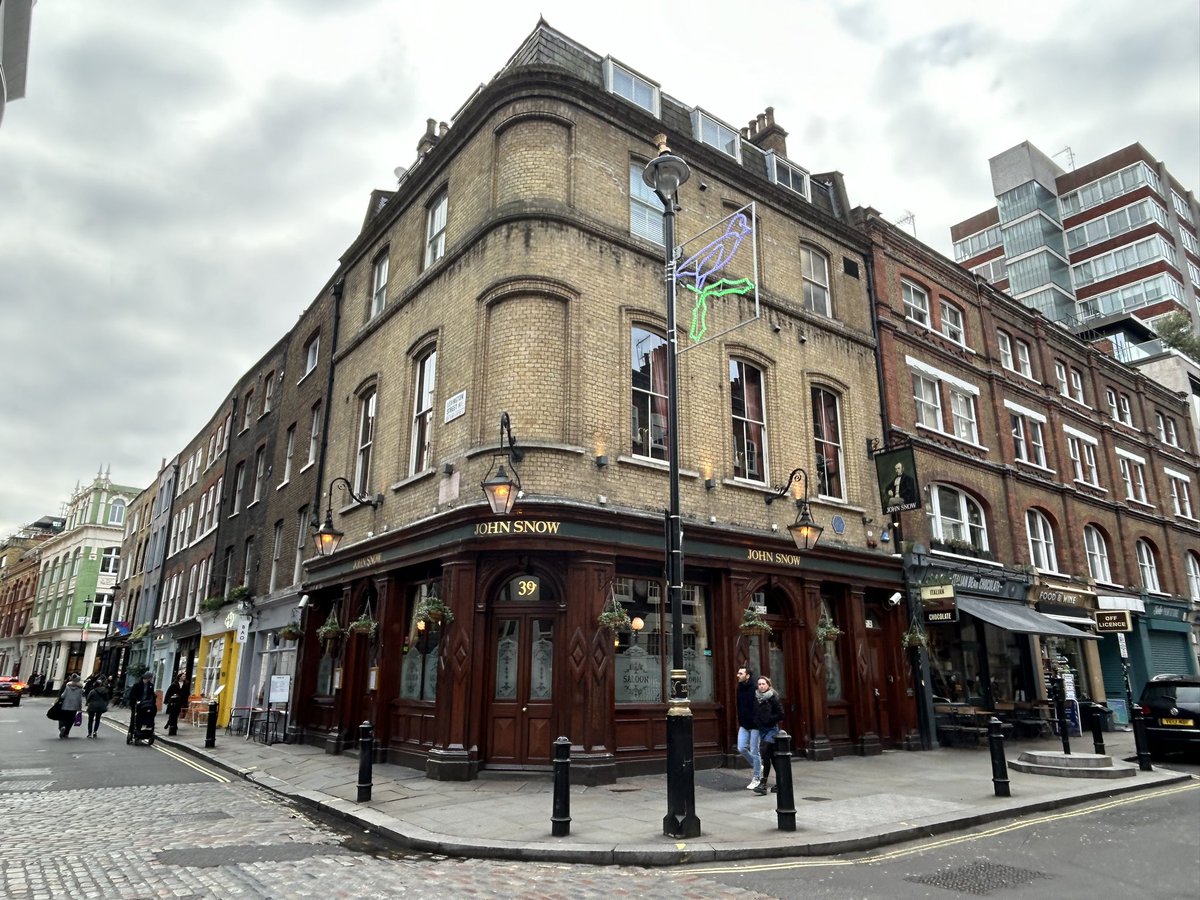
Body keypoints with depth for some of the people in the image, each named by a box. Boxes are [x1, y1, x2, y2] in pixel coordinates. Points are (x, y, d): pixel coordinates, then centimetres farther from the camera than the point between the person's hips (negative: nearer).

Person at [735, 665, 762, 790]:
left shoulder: (754, 689, -17)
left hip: (755, 725, -7)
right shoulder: (739, 688, 6)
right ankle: (756, 766, 25)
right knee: (741, 748, 1)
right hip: (743, 725, 7)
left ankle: (756, 778, 15)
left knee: (754, 752, 1)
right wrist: (740, 721, 14)